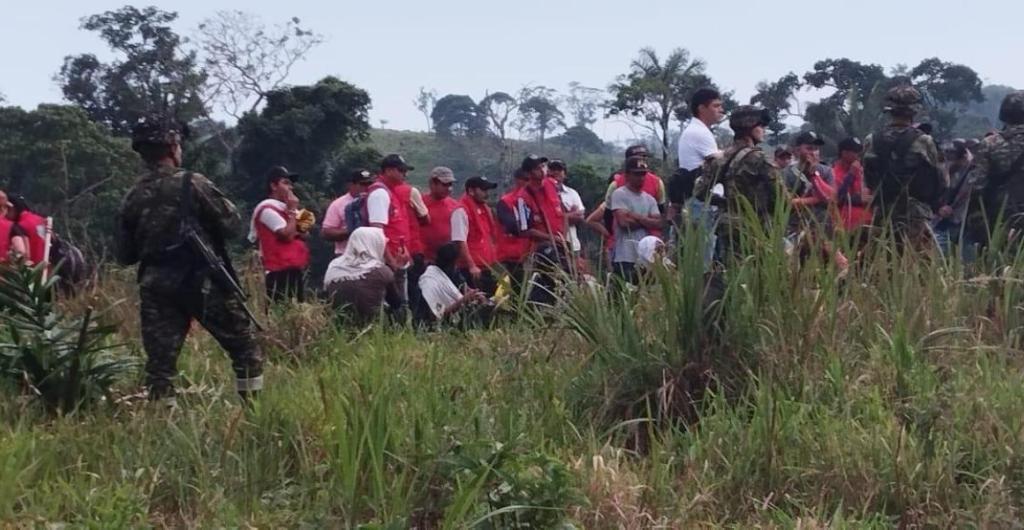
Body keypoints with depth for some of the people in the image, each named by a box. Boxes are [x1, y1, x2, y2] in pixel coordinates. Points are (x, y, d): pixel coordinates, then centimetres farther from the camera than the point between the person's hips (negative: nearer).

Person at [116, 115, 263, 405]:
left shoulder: (132, 198, 3)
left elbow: (125, 255, 9)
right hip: (203, 281, -4)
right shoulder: (193, 183, -9)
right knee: (244, 346, 7)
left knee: (159, 360, 5)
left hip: (156, 286, 4)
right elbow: (231, 223, -5)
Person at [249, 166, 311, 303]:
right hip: (280, 271, -10)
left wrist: (302, 230, 3)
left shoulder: (286, 208, 19)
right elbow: (287, 235, -20)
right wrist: (292, 211, -11)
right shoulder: (267, 209, -11)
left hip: (296, 269, 10)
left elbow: (304, 235, 25)